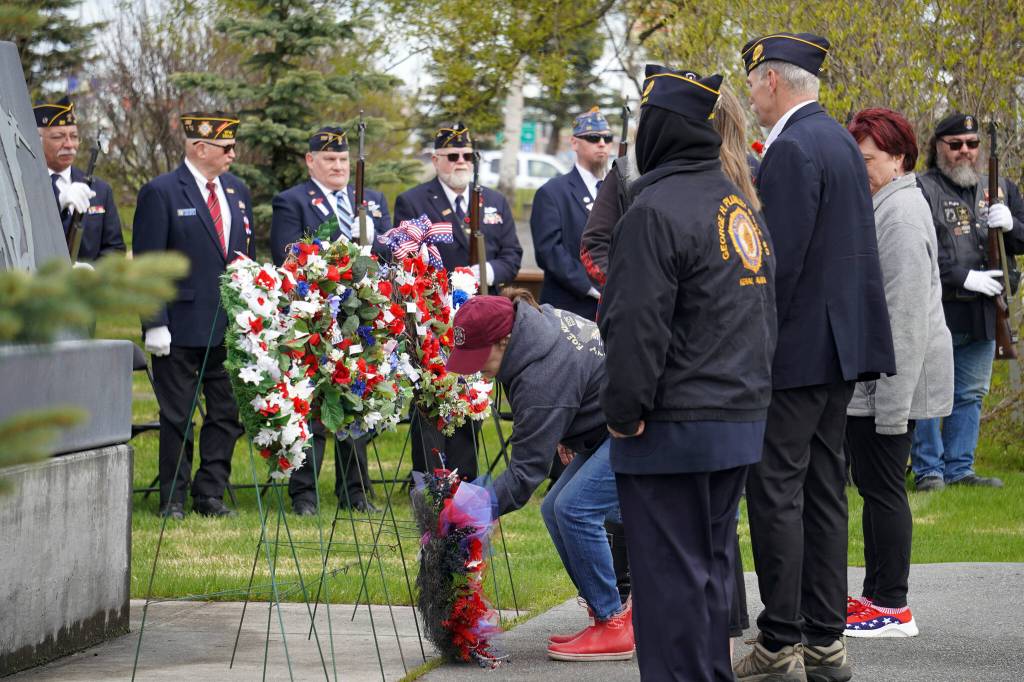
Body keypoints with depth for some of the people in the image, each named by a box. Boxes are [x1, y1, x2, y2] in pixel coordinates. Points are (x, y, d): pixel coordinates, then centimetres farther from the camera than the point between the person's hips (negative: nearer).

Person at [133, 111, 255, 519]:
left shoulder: (238, 191, 12)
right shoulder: (160, 193, -7)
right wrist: (155, 324, -14)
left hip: (231, 326, 6)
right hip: (181, 328, -6)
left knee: (227, 413, 8)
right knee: (177, 418, 2)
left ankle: (210, 496, 17)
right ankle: (173, 499, 10)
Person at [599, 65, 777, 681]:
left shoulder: (657, 210, -16)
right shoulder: (742, 205, 12)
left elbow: (638, 327, -20)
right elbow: (766, 312, 18)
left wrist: (624, 413, -12)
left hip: (674, 428, -9)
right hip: (742, 420, 9)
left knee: (670, 572, -3)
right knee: (712, 565, 17)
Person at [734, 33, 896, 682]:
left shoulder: (792, 150, -17)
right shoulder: (841, 141, 14)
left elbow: (777, 259, -21)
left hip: (795, 348, -10)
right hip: (842, 343, 10)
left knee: (776, 490, -5)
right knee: (823, 490, 12)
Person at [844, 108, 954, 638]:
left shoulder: (901, 213, -16)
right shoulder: (877, 206, 15)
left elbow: (906, 314, -21)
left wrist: (893, 396, -22)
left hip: (892, 374, -10)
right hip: (867, 376, 10)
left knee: (882, 486, -4)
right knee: (872, 485, 14)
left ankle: (891, 608, 2)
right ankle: (876, 594, 22)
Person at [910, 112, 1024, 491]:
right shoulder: (921, 190, -5)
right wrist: (964, 277, -19)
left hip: (983, 315, 6)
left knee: (971, 395, 11)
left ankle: (959, 469, 18)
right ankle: (928, 470, 3)